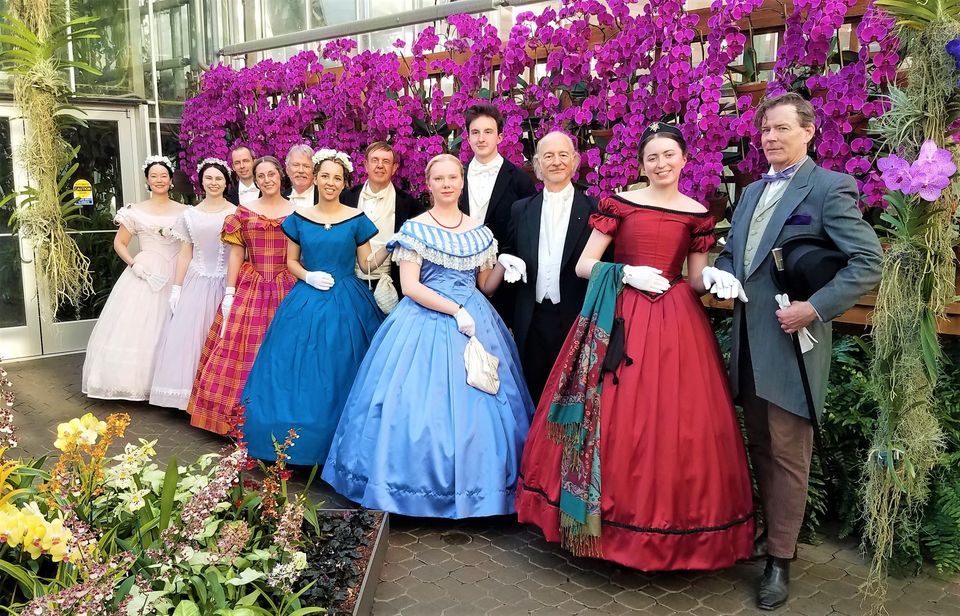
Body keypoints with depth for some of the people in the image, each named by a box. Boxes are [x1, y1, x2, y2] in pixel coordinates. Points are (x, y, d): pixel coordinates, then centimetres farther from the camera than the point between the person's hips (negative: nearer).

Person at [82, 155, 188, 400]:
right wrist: (133, 263, -7)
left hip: (177, 276, 1)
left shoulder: (184, 211, 7)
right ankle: (137, 381, 5)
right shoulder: (136, 211, 5)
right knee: (138, 325, -4)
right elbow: (119, 243, 9)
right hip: (145, 275, 0)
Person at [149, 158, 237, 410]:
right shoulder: (189, 215, 10)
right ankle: (191, 394, 8)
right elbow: (185, 254, 11)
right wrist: (176, 289, 6)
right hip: (196, 283, 3)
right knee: (187, 335, -1)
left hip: (225, 283, -3)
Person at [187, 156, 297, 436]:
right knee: (243, 352, 0)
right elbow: (235, 255, 5)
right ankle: (243, 418, 11)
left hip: (287, 291, -1)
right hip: (250, 289, 1)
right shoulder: (243, 212, 6)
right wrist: (230, 293, -2)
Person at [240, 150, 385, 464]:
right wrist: (309, 276, -8)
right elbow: (291, 262, 11)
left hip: (346, 303, -2)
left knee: (340, 374, 1)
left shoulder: (357, 219, 0)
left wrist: (388, 249, -14)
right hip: (306, 302, 2)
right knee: (300, 370, 3)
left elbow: (366, 263, 3)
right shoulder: (299, 218, 5)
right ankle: (299, 440, 18)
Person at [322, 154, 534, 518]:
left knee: (475, 407, 3)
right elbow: (409, 286, -10)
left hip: (474, 321, 4)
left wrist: (503, 267, -3)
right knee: (422, 404, -5)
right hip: (426, 322, -3)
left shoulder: (480, 232, 11)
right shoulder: (415, 228, -2)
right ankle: (421, 482, 11)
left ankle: (471, 487, 15)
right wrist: (455, 311, -17)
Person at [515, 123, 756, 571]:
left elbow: (696, 280, 12)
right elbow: (583, 265, 2)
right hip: (619, 317, -1)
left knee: (671, 421, 2)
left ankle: (666, 522, 19)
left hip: (674, 323, 1)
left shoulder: (697, 215, 8)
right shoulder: (618, 203, 3)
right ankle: (607, 510, 17)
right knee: (611, 416, 0)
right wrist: (626, 273, -12)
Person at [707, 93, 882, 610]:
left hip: (791, 341, -7)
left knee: (787, 453, 1)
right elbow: (731, 252, 22)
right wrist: (723, 278, 0)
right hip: (749, 341, 7)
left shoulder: (830, 188, -9)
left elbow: (869, 262, -15)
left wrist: (816, 308, -21)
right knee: (759, 446, 17)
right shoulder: (751, 191, 15)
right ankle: (773, 531, 33)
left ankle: (780, 557, 13)